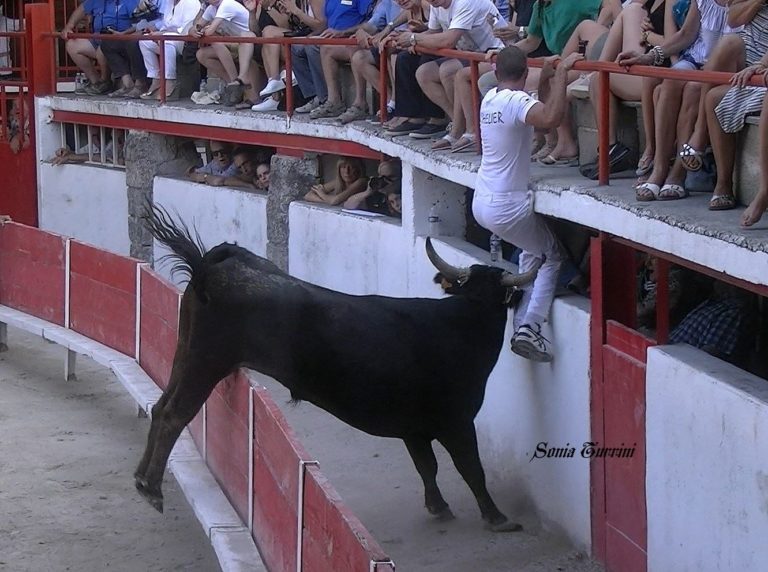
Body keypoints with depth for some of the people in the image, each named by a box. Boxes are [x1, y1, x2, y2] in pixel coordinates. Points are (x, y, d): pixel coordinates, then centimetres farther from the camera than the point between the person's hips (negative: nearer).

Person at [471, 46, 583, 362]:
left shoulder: (490, 98, 7)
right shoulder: (516, 101, -19)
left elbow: (537, 116, 24)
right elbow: (551, 117, -40)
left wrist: (545, 80, 20)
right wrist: (561, 73, -31)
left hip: (482, 203, 8)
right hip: (509, 206, -8)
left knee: (533, 252, 28)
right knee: (552, 257, 11)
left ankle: (521, 325, 23)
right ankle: (529, 327, -3)